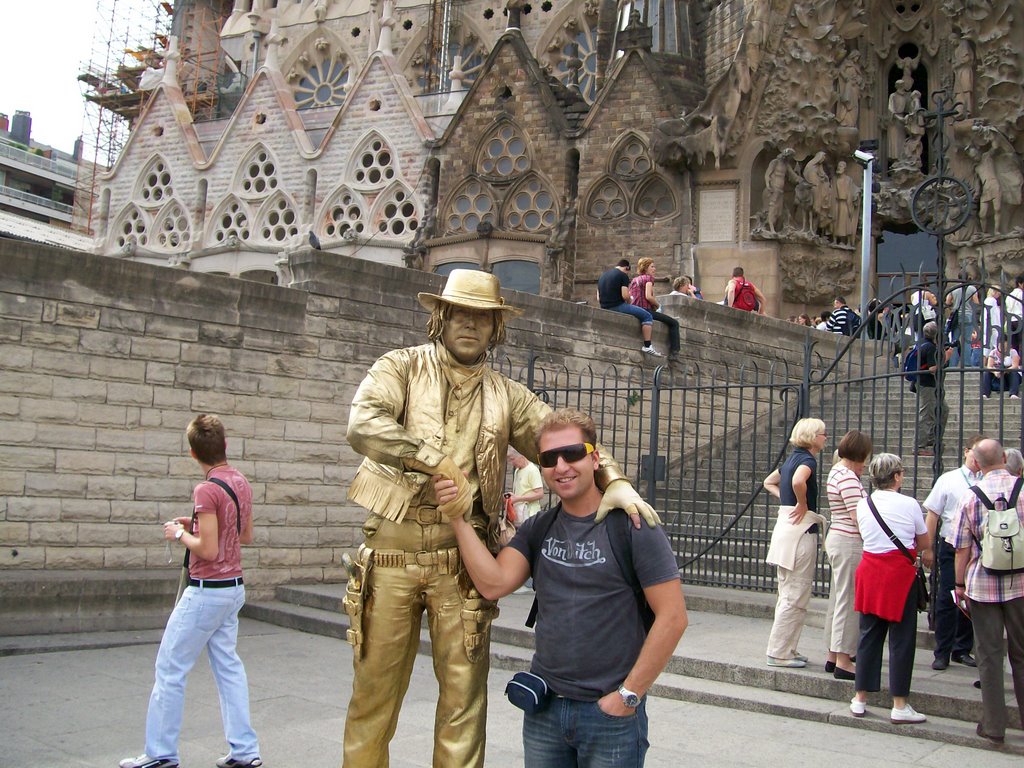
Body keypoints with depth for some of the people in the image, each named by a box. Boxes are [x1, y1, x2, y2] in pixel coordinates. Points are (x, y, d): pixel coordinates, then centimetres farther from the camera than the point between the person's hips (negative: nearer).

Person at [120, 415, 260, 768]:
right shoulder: (241, 482, 5)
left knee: (170, 668, 3)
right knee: (228, 665, 14)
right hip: (234, 588, 8)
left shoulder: (207, 490, -20)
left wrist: (180, 533, -5)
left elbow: (208, 550, -21)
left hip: (206, 591, -8)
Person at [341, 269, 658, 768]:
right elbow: (363, 424, -14)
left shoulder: (506, 396, 13)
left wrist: (613, 479, -13)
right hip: (392, 546, -2)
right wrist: (437, 460, -21)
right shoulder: (401, 368, 4)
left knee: (464, 695, 6)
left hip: (463, 557, 2)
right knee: (374, 689, 8)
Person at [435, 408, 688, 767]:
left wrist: (628, 695, -13)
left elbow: (673, 618, -13)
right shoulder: (538, 529, 5)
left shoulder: (632, 526, -11)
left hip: (610, 715, -4)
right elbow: (493, 583, -9)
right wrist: (458, 517, -15)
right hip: (543, 708, 5)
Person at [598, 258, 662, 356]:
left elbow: (598, 299, 17)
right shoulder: (623, 275, -4)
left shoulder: (602, 276, 19)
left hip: (605, 308, 8)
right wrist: (629, 303, 5)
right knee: (647, 316, -1)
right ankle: (647, 346, -9)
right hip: (618, 306, -8)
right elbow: (625, 296, -14)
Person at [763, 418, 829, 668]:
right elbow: (798, 481, -35)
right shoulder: (808, 459, -12)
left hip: (785, 526, 9)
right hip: (801, 529, -9)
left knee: (787, 595, 15)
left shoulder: (792, 458, 15)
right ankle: (780, 652, 1)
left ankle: (785, 650, 21)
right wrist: (803, 505, -18)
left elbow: (769, 482, 28)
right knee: (795, 598, -3)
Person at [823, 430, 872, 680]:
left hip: (837, 538, 10)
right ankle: (843, 661, 0)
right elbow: (858, 518, -20)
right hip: (849, 542, -10)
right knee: (848, 601, -5)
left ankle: (834, 655, 23)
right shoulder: (848, 477, -17)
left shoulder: (837, 470, 13)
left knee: (839, 600, 15)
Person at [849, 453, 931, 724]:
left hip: (870, 570, 4)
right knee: (902, 638, 3)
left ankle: (860, 699, 18)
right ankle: (899, 706, 6)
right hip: (900, 572, -4)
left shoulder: (862, 505, 5)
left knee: (868, 634, 12)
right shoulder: (909, 504, -7)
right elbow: (925, 544, 2)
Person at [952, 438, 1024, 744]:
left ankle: (994, 725, 10)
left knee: (989, 655, 6)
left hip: (982, 584, -1)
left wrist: (960, 584, 8)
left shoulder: (971, 496, -5)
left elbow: (962, 548, -3)